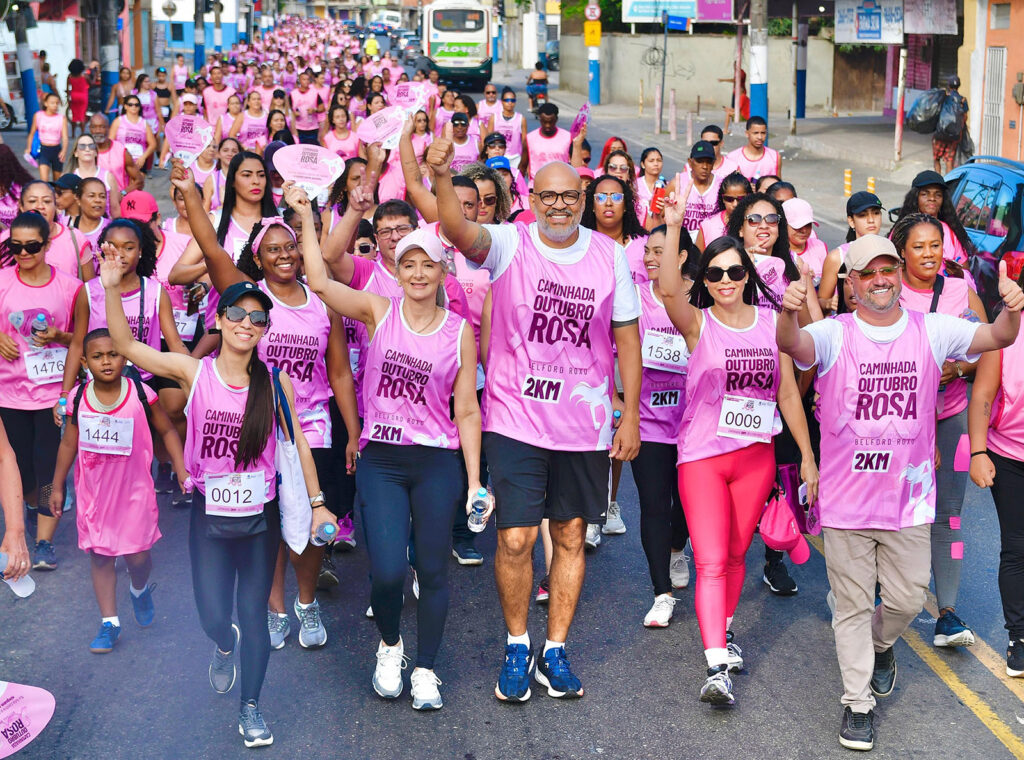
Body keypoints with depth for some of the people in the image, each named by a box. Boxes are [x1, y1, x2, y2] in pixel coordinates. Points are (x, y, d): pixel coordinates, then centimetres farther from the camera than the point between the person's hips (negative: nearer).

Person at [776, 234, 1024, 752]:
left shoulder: (931, 331, -1)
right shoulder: (834, 335, -8)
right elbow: (793, 346, -28)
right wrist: (789, 312, -51)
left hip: (908, 496, 2)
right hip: (845, 499, -2)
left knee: (907, 598, 13)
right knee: (852, 605, 8)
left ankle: (881, 645, 46)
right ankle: (858, 700, 22)